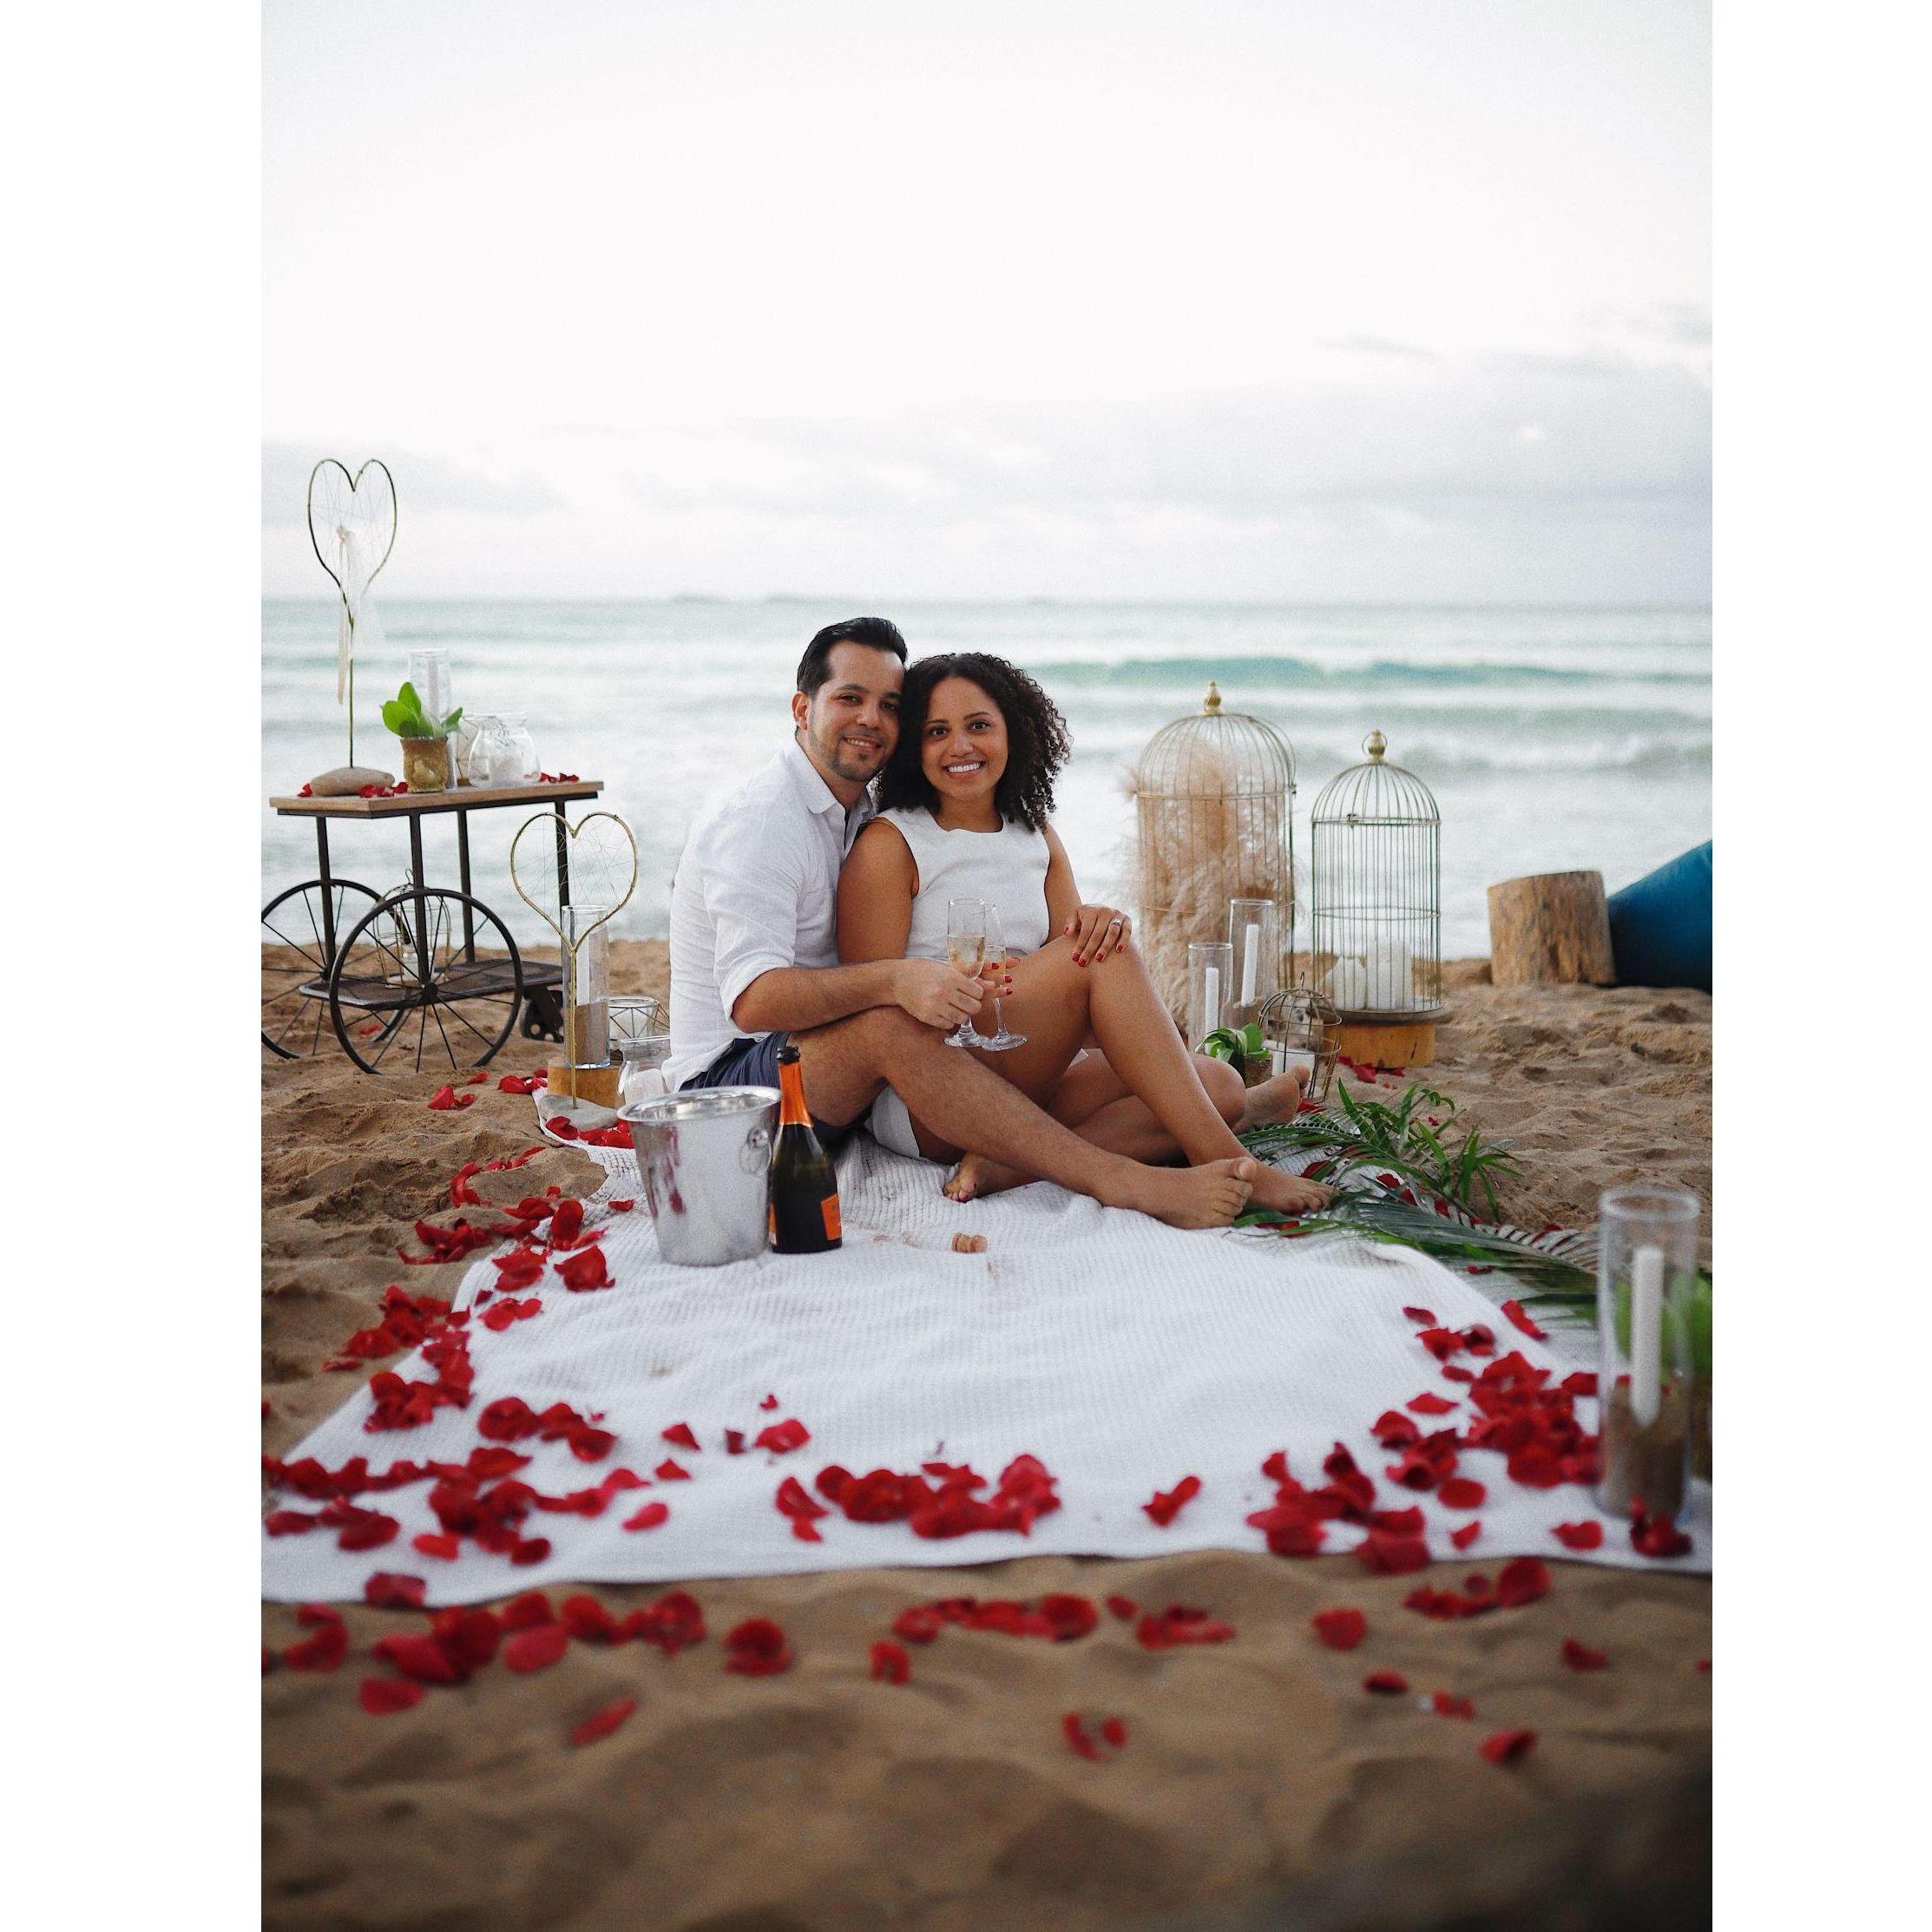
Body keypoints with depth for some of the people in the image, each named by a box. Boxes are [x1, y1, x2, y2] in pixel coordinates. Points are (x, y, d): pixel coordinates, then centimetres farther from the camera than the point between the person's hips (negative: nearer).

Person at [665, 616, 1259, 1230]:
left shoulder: (861, 816, 15)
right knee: (889, 1026, -37)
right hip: (728, 1074, -8)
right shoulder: (758, 823, -13)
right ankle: (1125, 1184, -41)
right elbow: (753, 1000, -26)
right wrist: (895, 981, -41)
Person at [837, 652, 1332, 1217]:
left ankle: (1014, 1163, -27)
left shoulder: (1037, 836, 16)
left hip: (1030, 1082, 7)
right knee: (1100, 954, -25)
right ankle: (1224, 1165, -26)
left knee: (1220, 1083, -11)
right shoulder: (889, 844, -3)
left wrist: (1101, 923, -17)